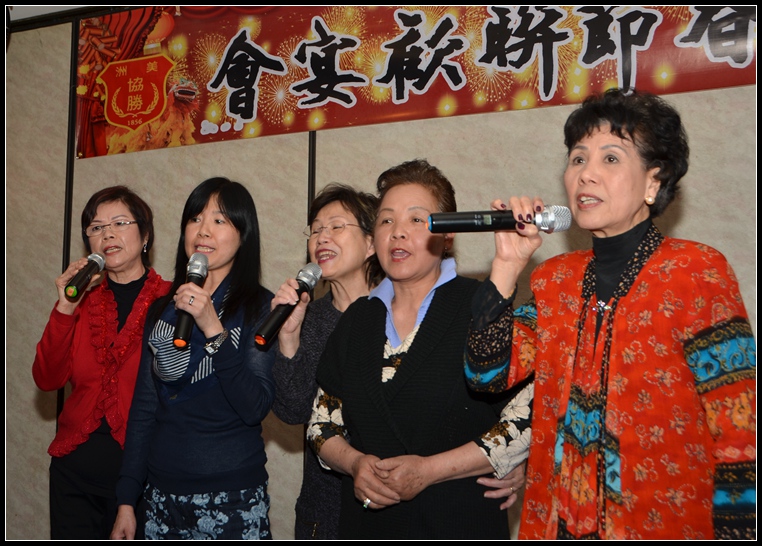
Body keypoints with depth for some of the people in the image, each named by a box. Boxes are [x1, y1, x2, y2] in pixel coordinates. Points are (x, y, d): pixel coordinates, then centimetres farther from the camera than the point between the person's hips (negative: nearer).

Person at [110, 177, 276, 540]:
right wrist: (126, 499, 7)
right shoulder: (163, 309, 8)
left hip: (232, 498, -4)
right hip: (162, 495, 5)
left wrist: (214, 330, -24)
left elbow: (256, 408, -16)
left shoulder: (260, 307, -7)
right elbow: (143, 407, 9)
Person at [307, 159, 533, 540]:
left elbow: (531, 419, -16)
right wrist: (354, 462, -10)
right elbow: (322, 423, 11)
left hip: (460, 522, -4)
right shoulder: (357, 319, 6)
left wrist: (429, 470, -17)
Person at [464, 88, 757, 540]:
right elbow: (487, 374, -4)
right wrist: (508, 265, -10)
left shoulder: (697, 273, -13)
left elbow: (740, 429, -14)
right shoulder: (555, 279, 3)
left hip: (668, 525, -4)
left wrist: (732, 531, -18)